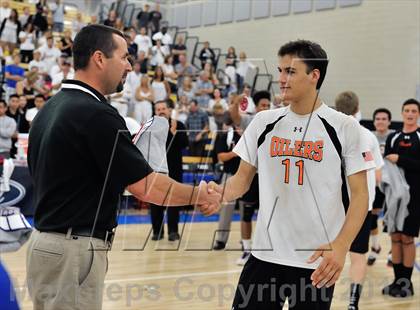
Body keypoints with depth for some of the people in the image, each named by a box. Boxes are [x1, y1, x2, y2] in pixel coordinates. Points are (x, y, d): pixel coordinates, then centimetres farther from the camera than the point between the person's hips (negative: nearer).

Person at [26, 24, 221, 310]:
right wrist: (198, 196, -3)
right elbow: (146, 186, -17)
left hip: (45, 241, 9)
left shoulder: (51, 108, 10)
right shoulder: (96, 113, -17)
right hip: (74, 250, -9)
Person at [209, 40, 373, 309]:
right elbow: (244, 178, 11)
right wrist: (222, 192, -12)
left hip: (317, 261, -3)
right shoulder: (264, 122, 5)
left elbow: (359, 195, -5)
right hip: (265, 255, 3)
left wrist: (340, 247, -19)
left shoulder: (344, 127, -5)